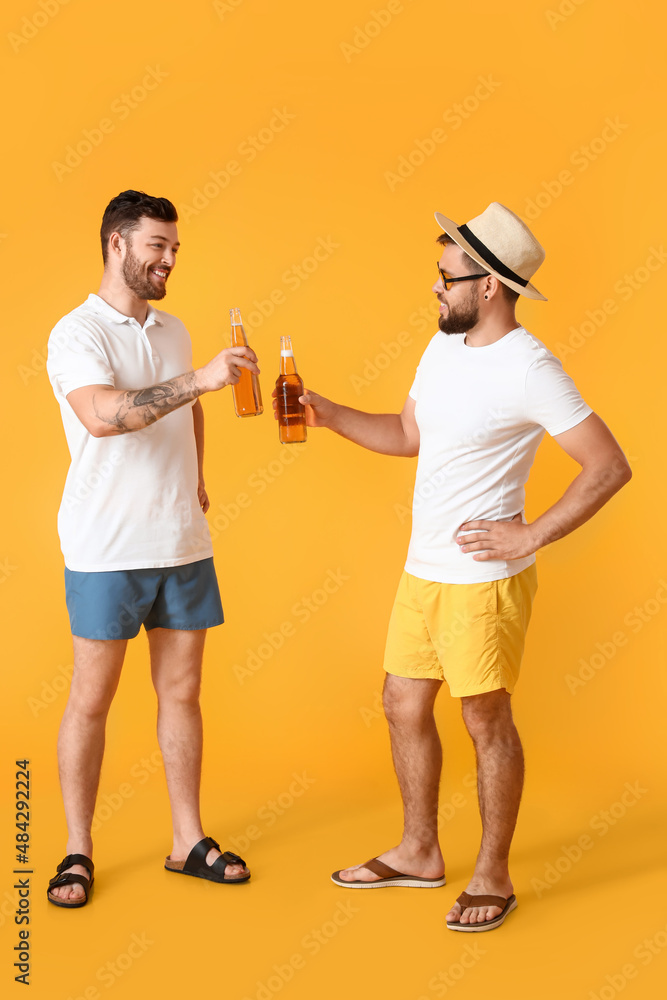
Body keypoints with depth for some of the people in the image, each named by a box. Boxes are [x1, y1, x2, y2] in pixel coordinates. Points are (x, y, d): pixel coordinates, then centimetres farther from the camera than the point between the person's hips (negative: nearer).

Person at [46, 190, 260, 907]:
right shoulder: (77, 334, -9)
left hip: (184, 544, 6)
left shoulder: (173, 331, 13)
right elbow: (101, 415, -28)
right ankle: (78, 850, 17)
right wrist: (199, 379, -33)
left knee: (181, 691, 11)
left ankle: (188, 840, 22)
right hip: (107, 551, -6)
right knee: (91, 699, 3)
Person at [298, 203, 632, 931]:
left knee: (486, 721, 5)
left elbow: (609, 467, -19)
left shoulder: (528, 368, -18)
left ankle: (493, 877, 23)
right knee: (404, 706, 16)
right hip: (421, 572, 8)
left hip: (482, 580, -8)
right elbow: (407, 434, 19)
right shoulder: (444, 346, 7)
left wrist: (528, 537, -18)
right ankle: (419, 852, 34)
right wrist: (328, 414, 8)